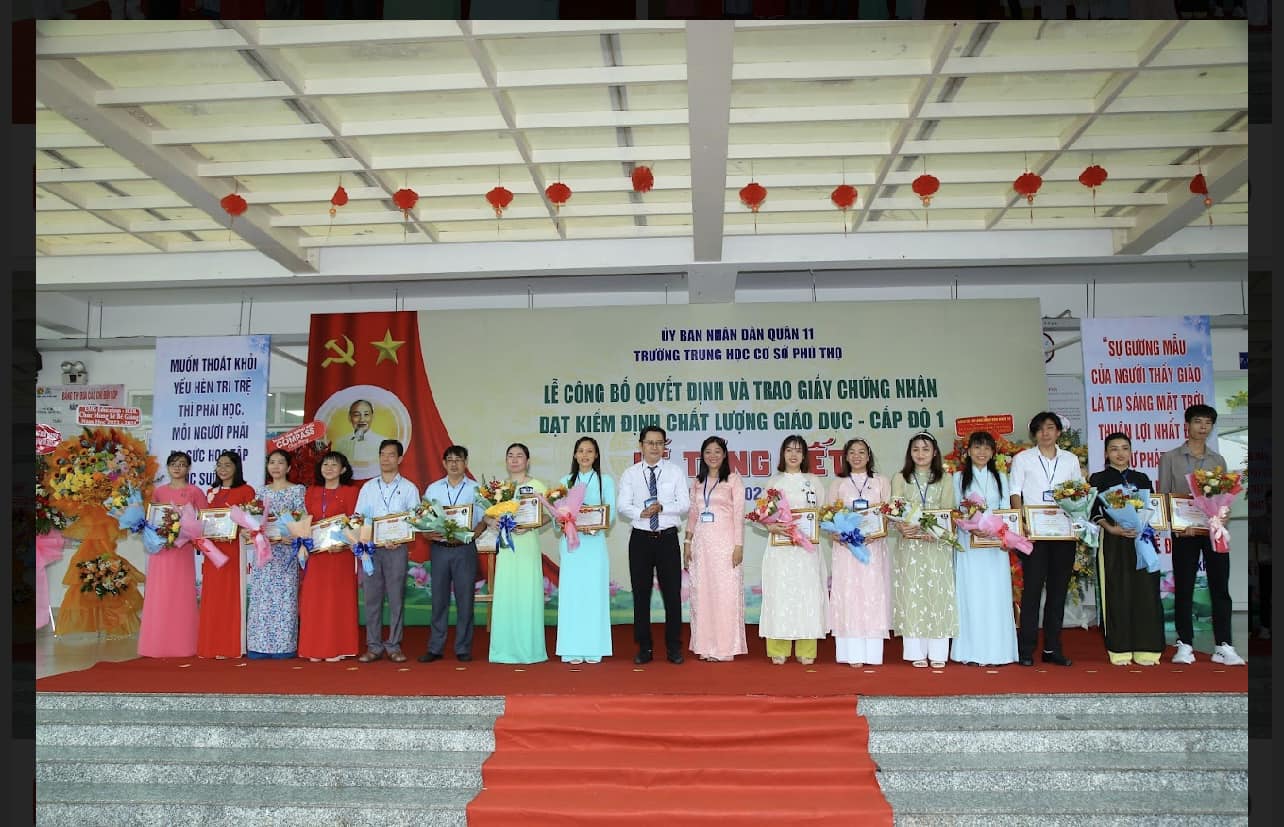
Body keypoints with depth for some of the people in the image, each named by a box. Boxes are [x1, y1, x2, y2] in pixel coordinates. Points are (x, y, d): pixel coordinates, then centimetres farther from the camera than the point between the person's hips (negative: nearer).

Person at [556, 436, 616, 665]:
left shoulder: (605, 481, 8)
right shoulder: (566, 481, 12)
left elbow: (611, 511, 1)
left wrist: (597, 525, -17)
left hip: (595, 541, -1)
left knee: (594, 591, -2)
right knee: (571, 592, -1)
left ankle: (593, 648, 4)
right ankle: (572, 650, 3)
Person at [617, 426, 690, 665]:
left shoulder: (675, 472, 4)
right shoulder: (630, 474, 5)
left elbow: (684, 504, -2)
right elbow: (623, 506, -2)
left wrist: (662, 507, -19)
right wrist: (641, 513, -21)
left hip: (668, 538, -1)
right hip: (640, 538, 1)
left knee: (672, 593, 1)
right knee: (641, 593, 5)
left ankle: (673, 647, 11)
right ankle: (643, 648, 15)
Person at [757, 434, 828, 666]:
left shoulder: (812, 481, 13)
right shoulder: (773, 481, 11)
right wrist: (772, 527, -13)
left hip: (806, 546, 1)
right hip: (780, 546, -1)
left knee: (807, 592, -3)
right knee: (779, 593, -4)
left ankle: (805, 651, 2)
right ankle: (779, 650, 1)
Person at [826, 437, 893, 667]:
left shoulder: (881, 482, 12)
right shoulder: (838, 484, 12)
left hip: (874, 546, 0)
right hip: (845, 547, 0)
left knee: (873, 594, -3)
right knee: (848, 595, -4)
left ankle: (872, 653, 1)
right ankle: (853, 654, -2)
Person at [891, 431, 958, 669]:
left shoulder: (944, 481, 10)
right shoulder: (900, 479, 10)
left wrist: (934, 532, -17)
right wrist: (902, 528, -20)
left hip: (937, 544, 0)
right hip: (909, 544, 0)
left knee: (937, 593, -2)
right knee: (911, 594, -2)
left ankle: (937, 653, 4)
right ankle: (916, 652, 2)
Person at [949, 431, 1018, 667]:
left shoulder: (1000, 478, 13)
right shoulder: (959, 478, 7)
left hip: (995, 544, 2)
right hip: (968, 543, -2)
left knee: (996, 594, 0)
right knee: (971, 593, -3)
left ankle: (996, 650, 6)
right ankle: (972, 652, 0)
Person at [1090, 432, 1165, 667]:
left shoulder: (1142, 478, 15)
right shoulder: (1098, 479, 6)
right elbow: (1095, 511, -1)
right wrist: (1111, 528, -18)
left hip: (1142, 539, 2)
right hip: (1113, 542, -2)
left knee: (1145, 592, -2)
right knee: (1117, 594, -3)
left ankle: (1145, 649, 4)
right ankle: (1119, 650, 2)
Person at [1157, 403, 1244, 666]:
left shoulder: (1218, 460, 13)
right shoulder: (1170, 458, 5)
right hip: (1184, 531, -2)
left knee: (1220, 586, 0)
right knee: (1183, 588, 2)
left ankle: (1223, 646, 4)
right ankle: (1185, 645, 8)